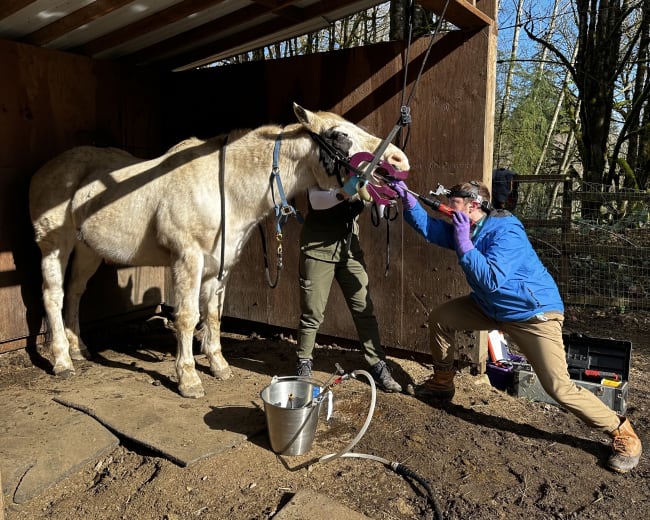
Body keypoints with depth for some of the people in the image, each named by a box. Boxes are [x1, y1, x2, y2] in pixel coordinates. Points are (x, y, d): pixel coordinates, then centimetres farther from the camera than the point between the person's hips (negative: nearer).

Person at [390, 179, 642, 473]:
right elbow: (430, 227, 4)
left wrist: (464, 244, -37)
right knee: (439, 318, 7)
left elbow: (492, 280, -38)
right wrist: (407, 200, -7)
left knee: (560, 388, -16)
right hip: (492, 307, 9)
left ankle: (622, 433, 6)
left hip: (534, 314, -8)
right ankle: (442, 383, 25)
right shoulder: (463, 228, -1)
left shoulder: (505, 233, -28)